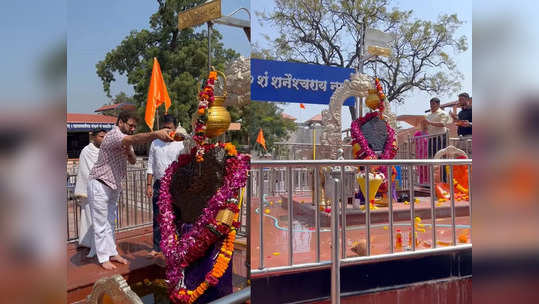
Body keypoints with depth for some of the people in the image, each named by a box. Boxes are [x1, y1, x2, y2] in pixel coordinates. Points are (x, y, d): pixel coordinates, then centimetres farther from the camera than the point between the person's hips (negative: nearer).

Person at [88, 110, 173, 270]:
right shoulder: (113, 135, -24)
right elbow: (135, 139, -46)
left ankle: (112, 253, 26)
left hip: (114, 185, 9)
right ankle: (103, 258, 12)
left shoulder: (125, 140, 7)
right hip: (100, 185, -9)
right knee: (100, 224, 2)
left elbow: (133, 161, 6)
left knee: (110, 222, 16)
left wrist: (129, 152, -18)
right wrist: (156, 134, -63)